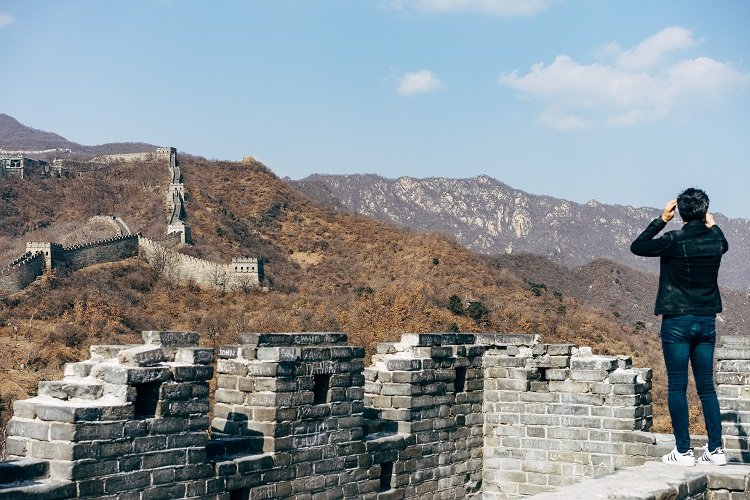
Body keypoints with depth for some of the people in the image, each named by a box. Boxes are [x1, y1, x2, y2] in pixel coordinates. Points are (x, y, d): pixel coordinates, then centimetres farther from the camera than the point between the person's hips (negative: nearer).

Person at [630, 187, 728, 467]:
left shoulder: (674, 240, -14)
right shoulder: (715, 240, 1)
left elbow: (637, 247, 1)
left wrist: (662, 220, 3)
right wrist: (711, 223, 34)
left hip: (677, 321, -5)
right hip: (707, 320, 5)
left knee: (677, 386, 0)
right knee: (706, 386, 9)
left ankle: (683, 451, 1)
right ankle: (715, 450, 9)